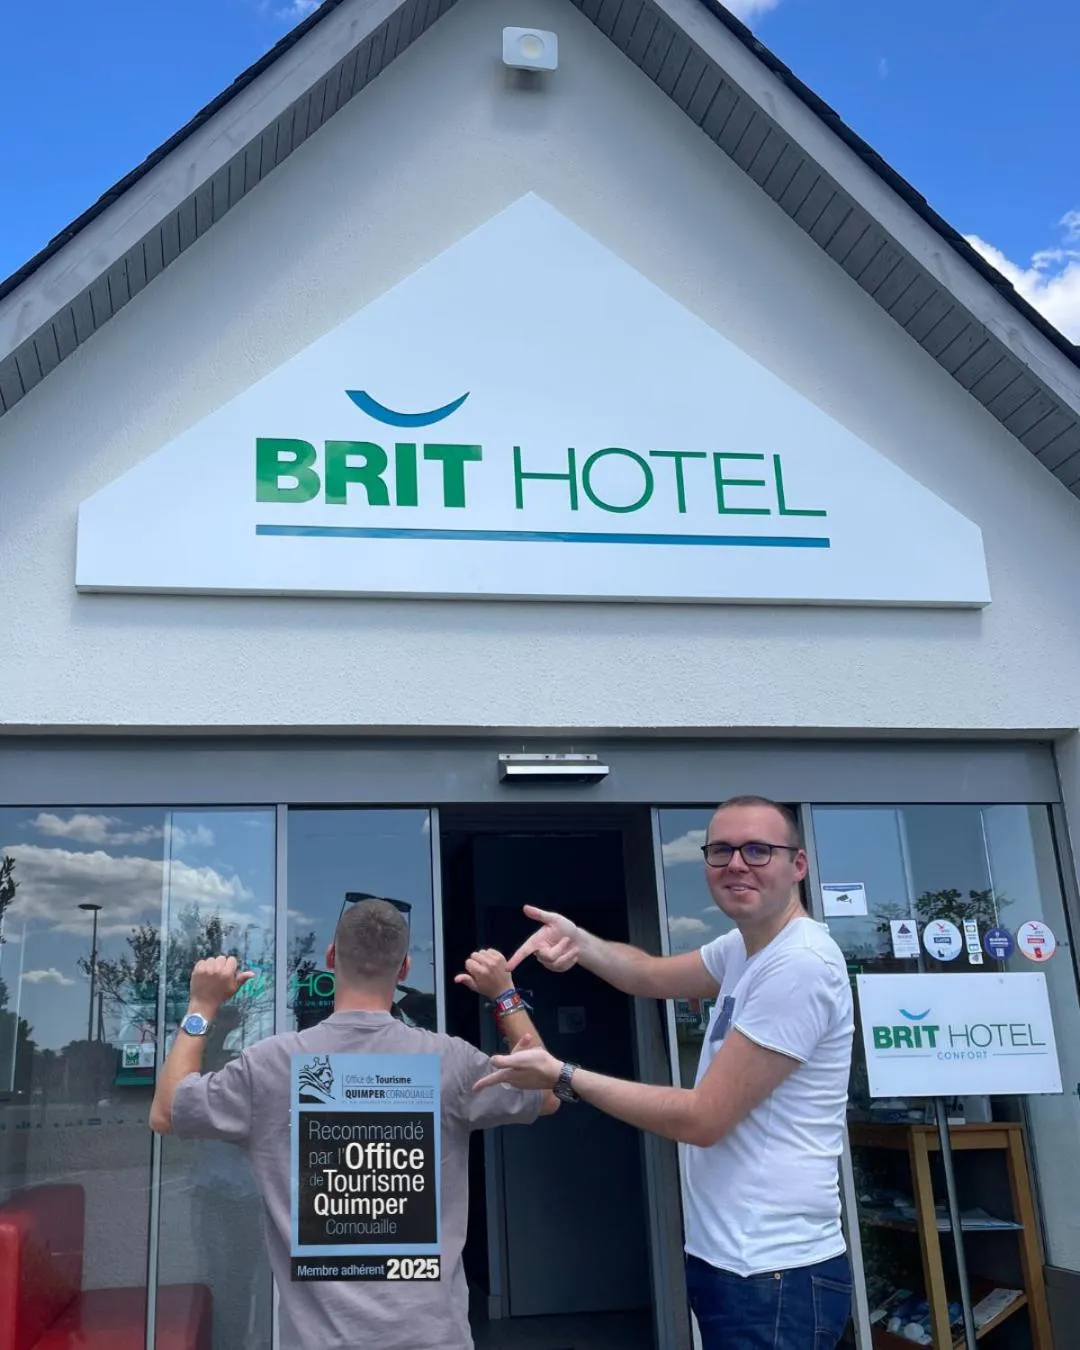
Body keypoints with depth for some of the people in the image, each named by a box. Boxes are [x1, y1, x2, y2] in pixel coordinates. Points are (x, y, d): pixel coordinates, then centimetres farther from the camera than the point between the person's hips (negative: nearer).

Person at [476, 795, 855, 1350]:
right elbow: (655, 976, 20)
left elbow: (703, 1118, -22)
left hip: (772, 1275, -9)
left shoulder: (800, 964, -22)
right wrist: (580, 941, -1)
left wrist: (563, 1077, -16)